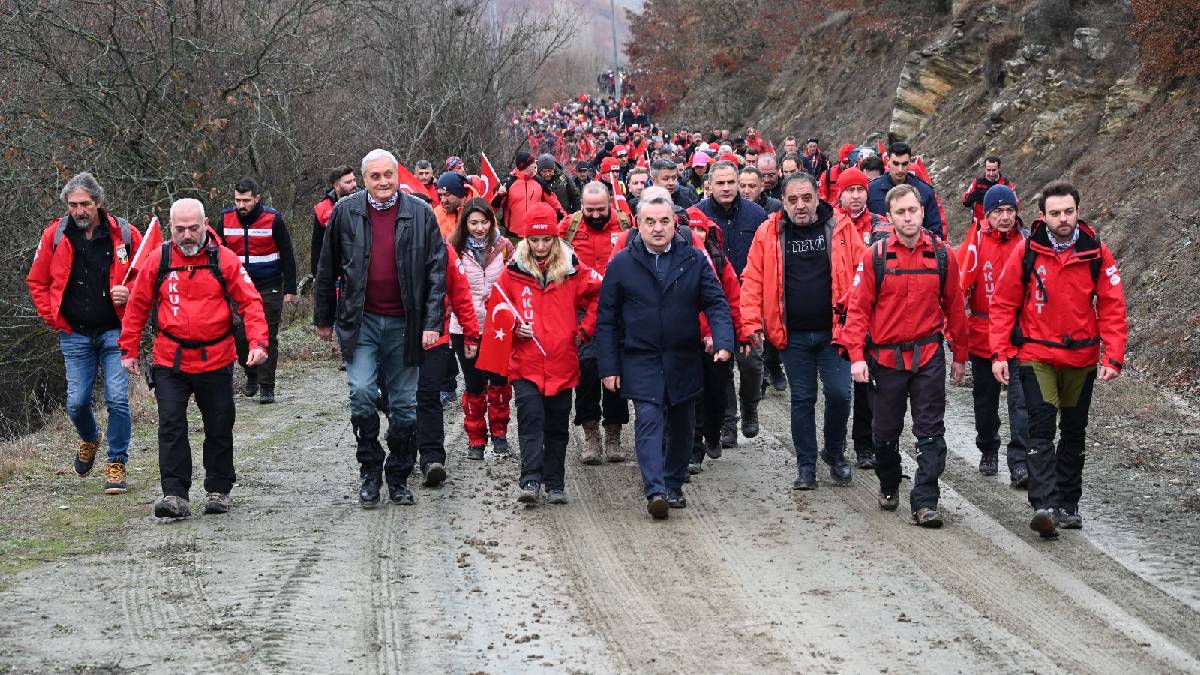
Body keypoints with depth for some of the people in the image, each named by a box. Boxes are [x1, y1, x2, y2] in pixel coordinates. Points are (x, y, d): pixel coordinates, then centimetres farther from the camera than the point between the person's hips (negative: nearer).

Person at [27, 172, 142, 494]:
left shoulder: (124, 234, -5)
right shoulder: (55, 235, -1)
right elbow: (37, 281, 12)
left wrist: (130, 294, -11)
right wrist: (51, 317, 5)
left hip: (114, 332, -2)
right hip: (75, 335, 2)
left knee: (117, 399, -9)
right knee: (77, 402, 3)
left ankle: (117, 464, 4)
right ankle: (89, 439, 36)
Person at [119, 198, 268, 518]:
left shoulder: (225, 259, -3)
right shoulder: (157, 260, 0)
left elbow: (250, 302, -4)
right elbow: (137, 307, 9)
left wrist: (258, 342, -17)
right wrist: (129, 350, 9)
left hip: (216, 361, 0)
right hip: (170, 362, 0)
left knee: (219, 428, 11)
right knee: (171, 427, -9)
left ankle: (219, 489, 26)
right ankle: (176, 494, -8)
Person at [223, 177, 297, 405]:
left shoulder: (273, 219, -7)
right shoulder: (226, 218, 1)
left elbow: (287, 255, -1)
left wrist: (290, 289, -3)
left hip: (269, 288, -3)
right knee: (240, 336, 1)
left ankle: (266, 387, 2)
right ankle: (251, 375, 25)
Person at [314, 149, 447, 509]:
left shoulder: (420, 213, -1)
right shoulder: (346, 212, 1)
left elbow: (437, 271, -1)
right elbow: (327, 269, 9)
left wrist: (432, 323, -7)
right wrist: (324, 318, 11)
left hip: (403, 323, 0)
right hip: (361, 320, 0)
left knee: (404, 405, 6)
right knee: (361, 393, -13)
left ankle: (398, 477, 19)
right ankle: (370, 472, 2)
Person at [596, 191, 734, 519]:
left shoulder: (694, 260, 3)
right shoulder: (621, 264, -1)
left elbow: (716, 303, 1)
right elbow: (606, 319, 2)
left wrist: (723, 341, -18)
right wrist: (609, 367, -3)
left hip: (684, 360, 3)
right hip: (641, 360, -2)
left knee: (682, 426, 11)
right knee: (649, 420, -15)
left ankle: (674, 485, 26)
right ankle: (655, 491, -23)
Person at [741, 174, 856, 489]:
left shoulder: (840, 229, -1)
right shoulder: (768, 234, 0)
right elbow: (752, 280, 1)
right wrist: (751, 323, -8)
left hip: (833, 331, -1)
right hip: (793, 335, 1)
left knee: (839, 394, -5)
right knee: (802, 400, 7)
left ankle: (835, 453, 19)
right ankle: (806, 466, 17)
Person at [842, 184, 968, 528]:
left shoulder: (942, 255, -1)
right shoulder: (876, 256, -6)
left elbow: (954, 307, 7)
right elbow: (859, 308, -4)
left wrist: (960, 356, 11)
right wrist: (856, 356, -12)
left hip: (929, 356, 0)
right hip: (886, 356, 0)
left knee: (930, 432, -4)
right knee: (886, 431, 13)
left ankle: (925, 502, -2)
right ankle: (888, 486, 35)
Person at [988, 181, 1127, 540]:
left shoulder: (1097, 253, -5)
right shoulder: (1027, 252, -7)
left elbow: (1112, 307, -2)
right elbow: (1003, 304, -1)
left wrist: (1113, 357, -9)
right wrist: (1000, 353, -6)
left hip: (1082, 358, 2)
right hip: (1036, 356, -2)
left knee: (1074, 431, 14)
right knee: (1041, 429, -15)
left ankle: (1068, 503, 26)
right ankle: (1045, 506, -22)